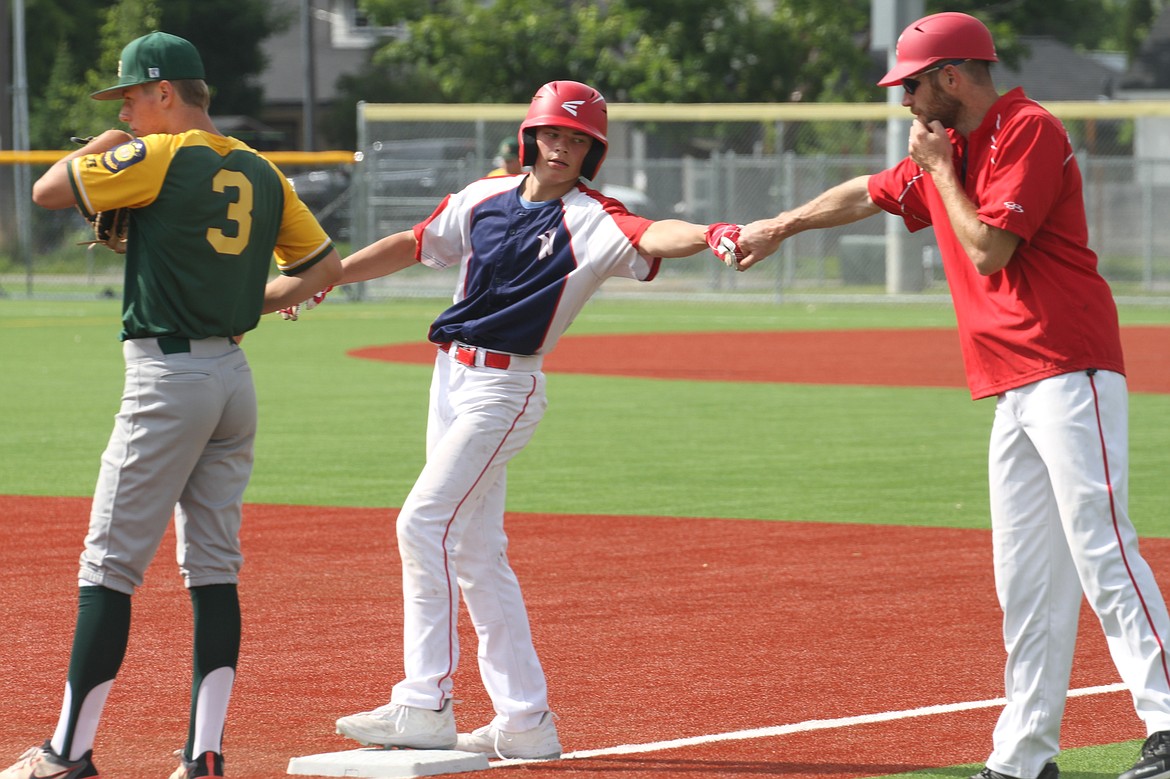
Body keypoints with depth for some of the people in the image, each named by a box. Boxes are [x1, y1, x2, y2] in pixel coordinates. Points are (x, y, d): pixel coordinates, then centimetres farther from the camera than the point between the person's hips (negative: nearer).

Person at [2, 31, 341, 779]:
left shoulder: (160, 157, -10)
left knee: (110, 564, -2)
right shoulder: (261, 173, 11)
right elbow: (325, 266, 16)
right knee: (214, 568, 8)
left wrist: (103, 146, 10)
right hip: (235, 375, 7)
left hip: (168, 376, -7)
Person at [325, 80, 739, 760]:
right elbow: (415, 245, 20)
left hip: (505, 388, -7)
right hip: (452, 374, 7)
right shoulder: (486, 197, 8)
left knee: (424, 524, -15)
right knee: (472, 549, 8)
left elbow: (650, 238, -31)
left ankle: (425, 706, -11)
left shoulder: (591, 221, -11)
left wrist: (708, 235, -52)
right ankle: (524, 721, 12)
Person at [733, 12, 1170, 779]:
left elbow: (989, 250, -17)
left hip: (1070, 371, -9)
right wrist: (781, 226, 48)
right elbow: (869, 194, 36)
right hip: (1014, 390, 9)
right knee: (1026, 579, 9)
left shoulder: (1030, 133, -10)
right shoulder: (947, 150, 18)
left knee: (1100, 547, -18)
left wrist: (940, 169, -5)